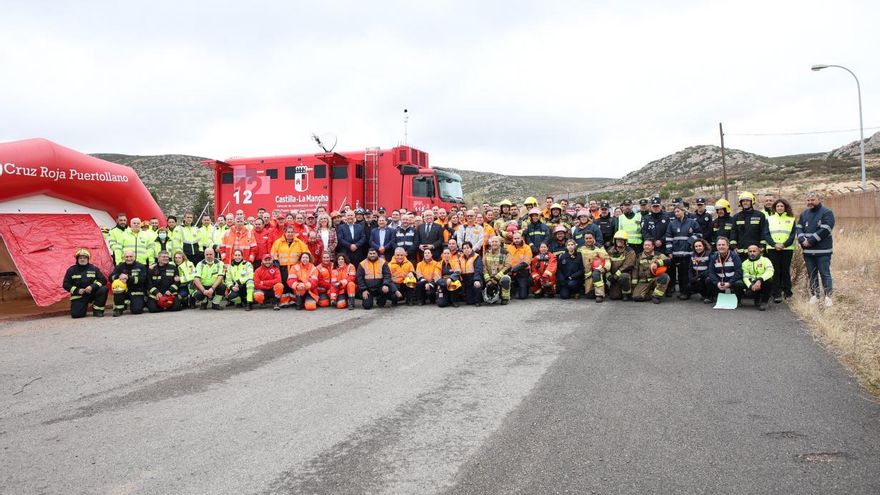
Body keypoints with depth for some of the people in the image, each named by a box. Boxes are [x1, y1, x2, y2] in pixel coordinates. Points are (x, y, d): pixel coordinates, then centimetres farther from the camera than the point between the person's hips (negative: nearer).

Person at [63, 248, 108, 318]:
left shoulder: (94, 269, 3)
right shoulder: (71, 270, 3)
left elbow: (103, 280, -4)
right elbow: (65, 284, 3)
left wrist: (92, 287, -20)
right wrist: (77, 290, -12)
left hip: (92, 293, 1)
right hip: (78, 295, -1)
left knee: (103, 289, -29)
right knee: (76, 314, -21)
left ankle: (97, 310, -14)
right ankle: (83, 307, 17)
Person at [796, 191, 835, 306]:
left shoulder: (827, 213, -4)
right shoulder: (804, 214, 15)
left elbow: (825, 230, -15)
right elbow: (798, 228, 9)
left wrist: (810, 241, -16)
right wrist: (802, 240, -10)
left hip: (823, 250, -6)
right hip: (808, 250, 6)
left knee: (825, 273, -3)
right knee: (812, 274, 10)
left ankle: (828, 297, 2)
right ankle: (814, 295, 18)